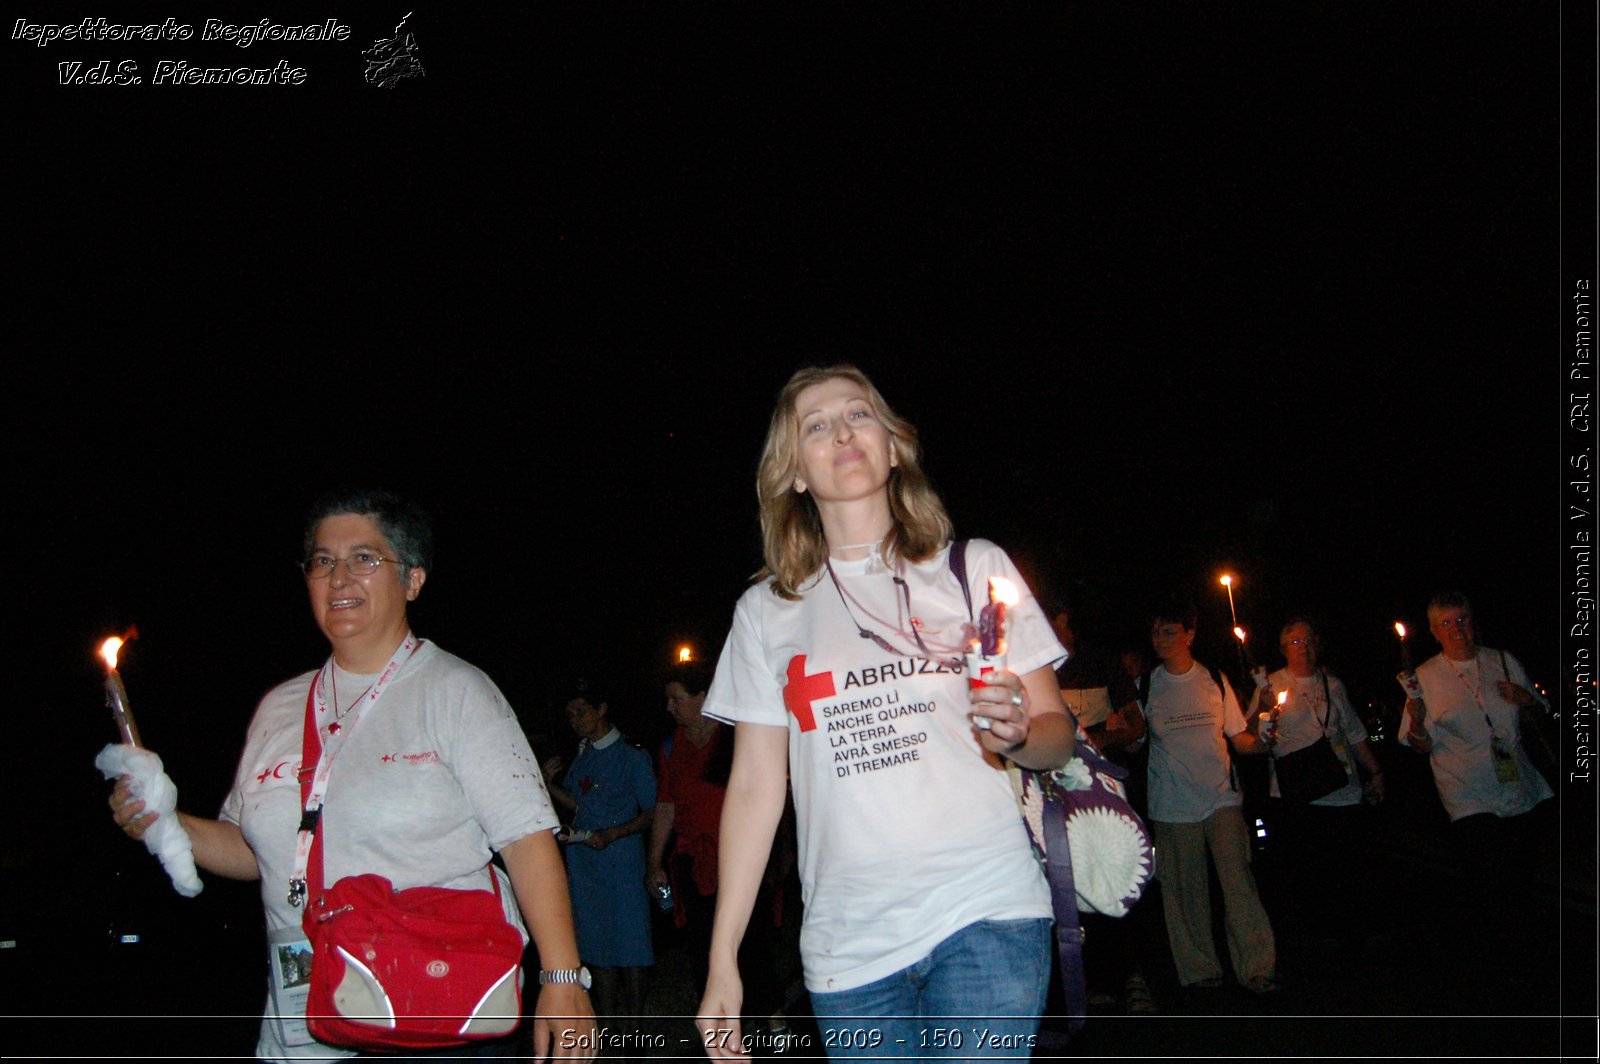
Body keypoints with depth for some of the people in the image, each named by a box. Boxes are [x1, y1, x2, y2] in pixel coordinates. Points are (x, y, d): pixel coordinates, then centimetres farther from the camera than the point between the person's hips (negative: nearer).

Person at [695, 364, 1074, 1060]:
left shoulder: (975, 567, 6)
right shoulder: (766, 610, 9)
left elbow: (1057, 731, 7)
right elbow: (754, 786, 9)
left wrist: (1017, 734, -17)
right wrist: (723, 962, 5)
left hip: (985, 914, -1)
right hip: (848, 942, 2)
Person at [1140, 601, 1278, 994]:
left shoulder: (1215, 680, 8)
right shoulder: (1145, 686, 6)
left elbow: (1239, 738, 12)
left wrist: (1265, 742, -6)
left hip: (1221, 798, 0)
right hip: (1172, 804, 0)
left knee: (1238, 880, -11)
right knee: (1185, 889, 1)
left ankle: (1258, 968, -6)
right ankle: (1199, 970, 12)